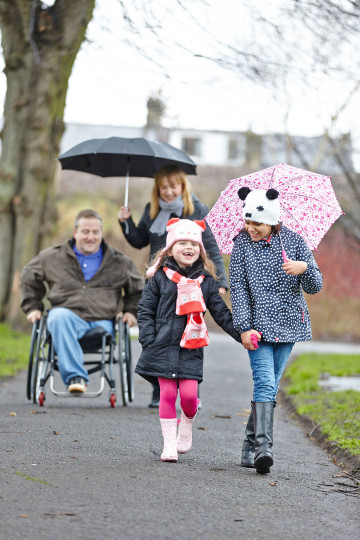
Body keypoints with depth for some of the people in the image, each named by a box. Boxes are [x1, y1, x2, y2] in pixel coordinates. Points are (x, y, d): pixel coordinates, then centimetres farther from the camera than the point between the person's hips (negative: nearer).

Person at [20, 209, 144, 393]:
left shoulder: (120, 262, 19)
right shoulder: (53, 257, 16)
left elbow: (138, 289, 33)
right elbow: (29, 278, 29)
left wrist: (131, 311, 17)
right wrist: (33, 307, 19)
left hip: (102, 322, 2)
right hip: (69, 314, -2)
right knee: (59, 316, -37)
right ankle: (75, 376, -45)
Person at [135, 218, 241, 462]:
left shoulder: (206, 281, 8)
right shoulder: (160, 277, 3)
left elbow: (221, 312, 12)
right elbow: (146, 310, 4)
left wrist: (241, 334, 3)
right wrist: (149, 341, -5)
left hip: (192, 346, 1)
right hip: (164, 345, -1)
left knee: (189, 393, -9)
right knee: (167, 393, -2)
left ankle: (187, 426, 22)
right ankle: (169, 444, 8)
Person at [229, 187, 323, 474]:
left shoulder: (294, 241, -1)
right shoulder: (242, 243, -1)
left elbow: (315, 287, -1)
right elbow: (238, 288, -3)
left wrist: (305, 268, -23)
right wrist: (244, 328, -12)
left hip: (288, 324, 2)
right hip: (258, 325, -2)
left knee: (270, 386, 7)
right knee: (265, 383, -16)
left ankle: (251, 447, 18)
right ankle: (262, 447, -23)